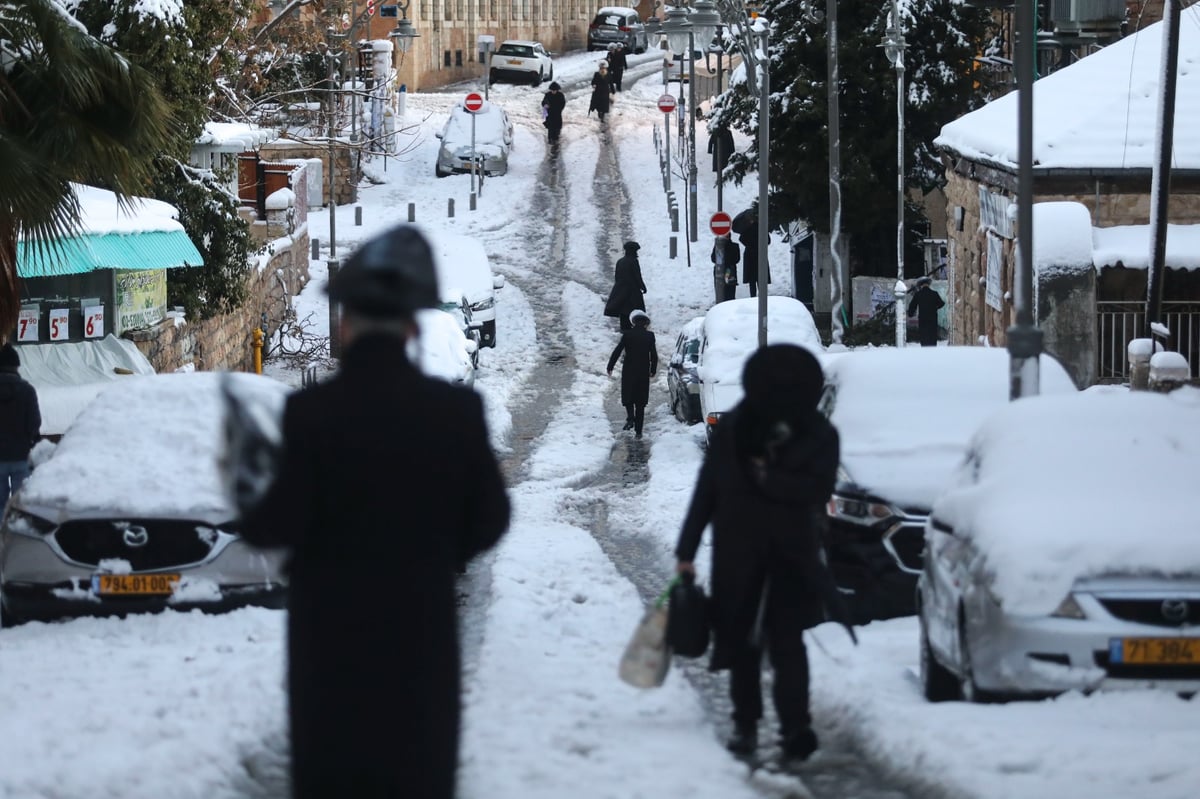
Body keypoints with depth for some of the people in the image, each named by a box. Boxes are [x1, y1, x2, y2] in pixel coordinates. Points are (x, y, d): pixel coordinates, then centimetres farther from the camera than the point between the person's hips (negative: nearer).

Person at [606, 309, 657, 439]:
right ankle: (638, 430, 8)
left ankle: (630, 418, -12)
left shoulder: (627, 335, -7)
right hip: (643, 372, 2)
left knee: (628, 397, 15)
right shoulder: (649, 336, -4)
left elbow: (617, 352, -8)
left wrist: (610, 367, 1)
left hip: (629, 371, -2)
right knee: (640, 402, 9)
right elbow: (654, 355, -2)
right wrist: (653, 370, 12)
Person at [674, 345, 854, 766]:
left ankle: (795, 726, -13)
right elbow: (706, 490, 2)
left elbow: (819, 488, -15)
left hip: (791, 557, -2)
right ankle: (745, 724, 21)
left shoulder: (819, 435, -4)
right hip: (737, 556, 2)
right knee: (742, 641, 9)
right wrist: (686, 551, 1)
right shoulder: (734, 429, -2)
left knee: (787, 641, -10)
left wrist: (767, 479, -20)